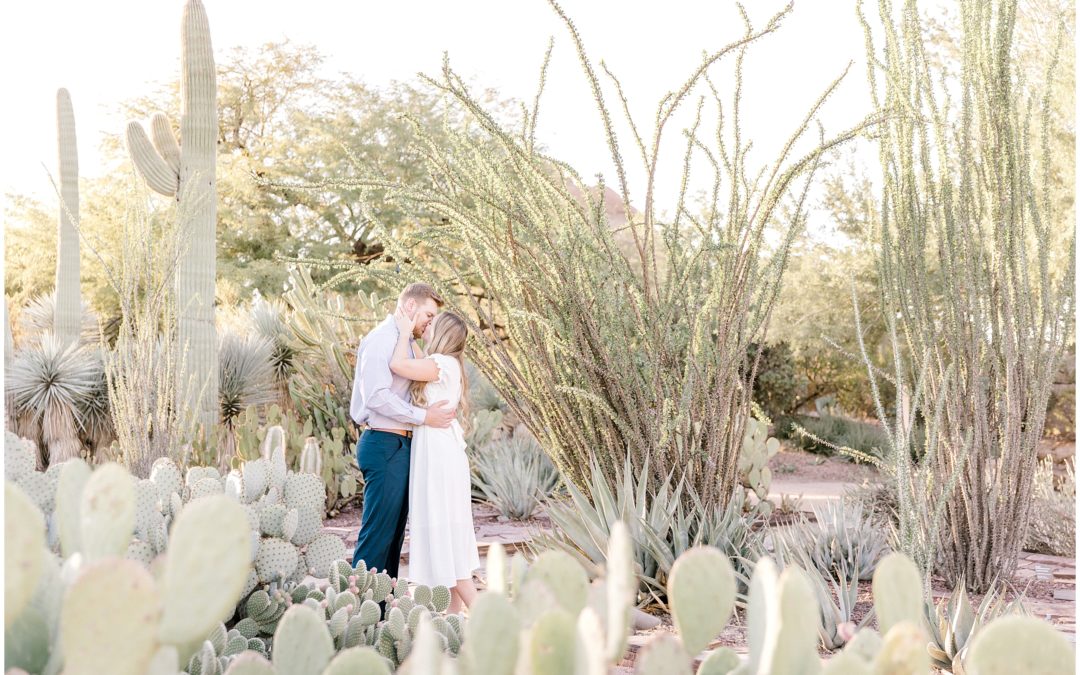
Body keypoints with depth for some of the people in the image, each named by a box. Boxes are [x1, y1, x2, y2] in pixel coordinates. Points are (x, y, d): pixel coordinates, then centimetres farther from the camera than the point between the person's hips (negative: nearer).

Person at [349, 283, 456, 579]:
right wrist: (424, 416, -19)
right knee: (378, 532, -9)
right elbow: (376, 396, -21)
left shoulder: (404, 343, 20)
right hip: (384, 445, -10)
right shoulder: (381, 339, -10)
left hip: (400, 446, 10)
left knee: (394, 533, 11)